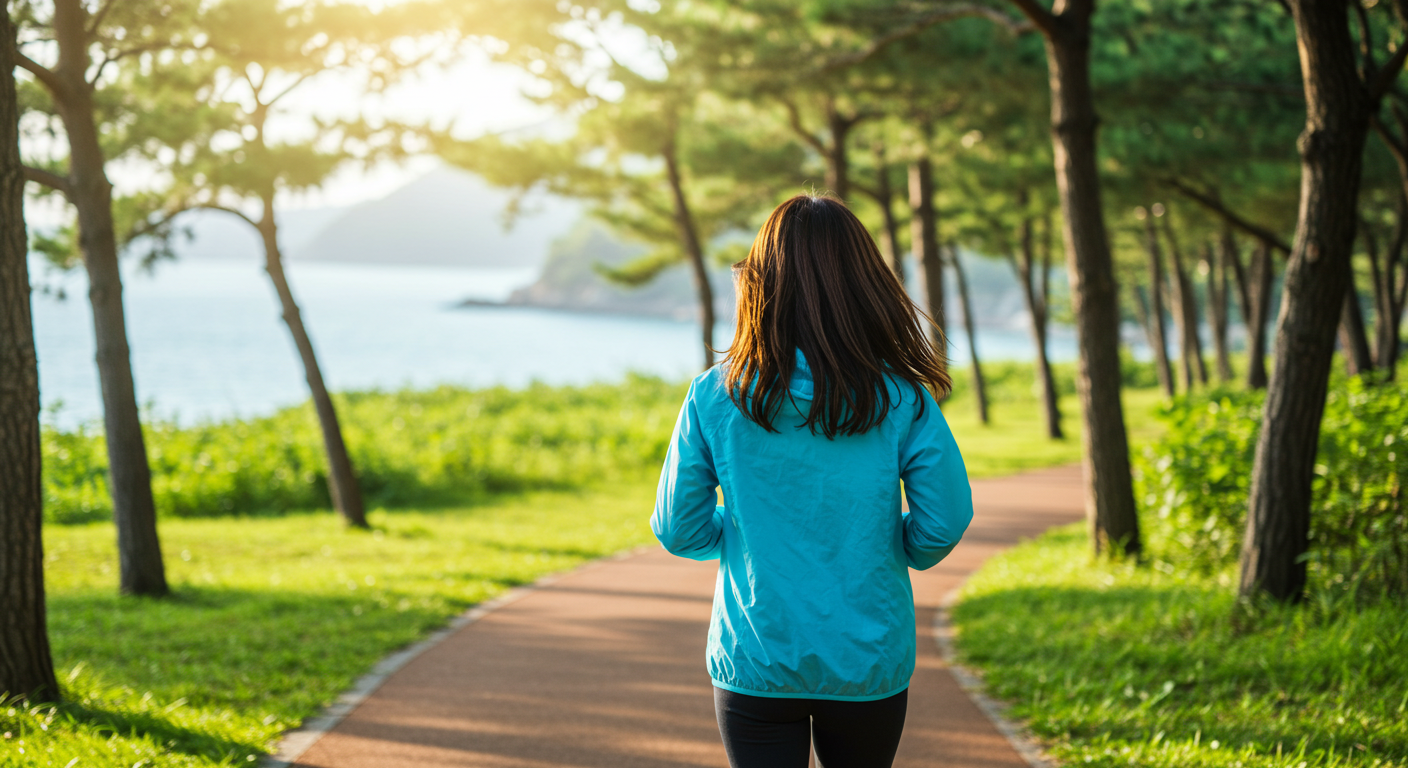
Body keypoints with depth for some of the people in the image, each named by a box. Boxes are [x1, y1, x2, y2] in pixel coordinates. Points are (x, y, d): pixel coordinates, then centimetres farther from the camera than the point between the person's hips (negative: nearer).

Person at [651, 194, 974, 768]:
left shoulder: (714, 397, -8)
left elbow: (679, 531, -3)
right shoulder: (901, 399, -8)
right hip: (869, 665, 1)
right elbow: (945, 520, -9)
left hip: (754, 666, 0)